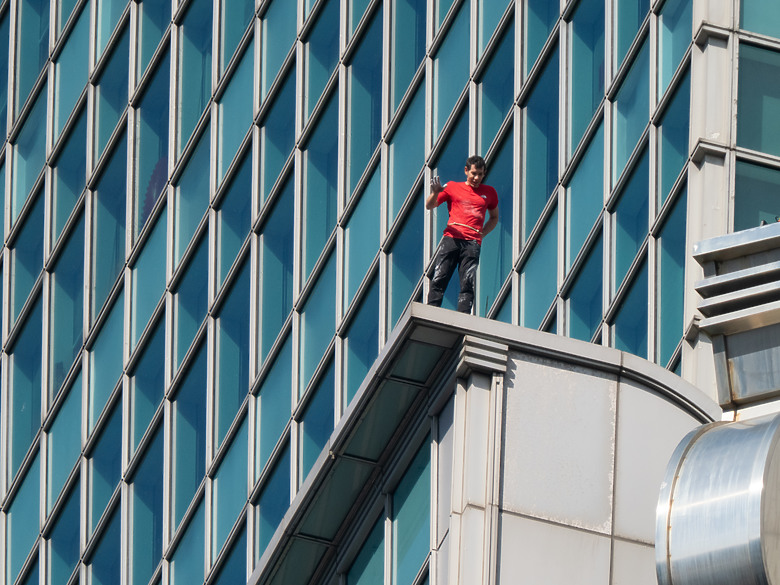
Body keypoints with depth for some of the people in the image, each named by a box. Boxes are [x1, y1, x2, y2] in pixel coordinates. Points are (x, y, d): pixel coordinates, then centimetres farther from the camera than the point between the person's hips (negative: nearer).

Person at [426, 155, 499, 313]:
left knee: (468, 284, -11)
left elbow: (494, 218, 32)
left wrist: (481, 234, 14)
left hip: (472, 242, 0)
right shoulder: (452, 187, 16)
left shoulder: (489, 193, 20)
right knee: (439, 279, -11)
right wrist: (435, 193, -9)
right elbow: (429, 206, 14)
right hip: (451, 239, 0)